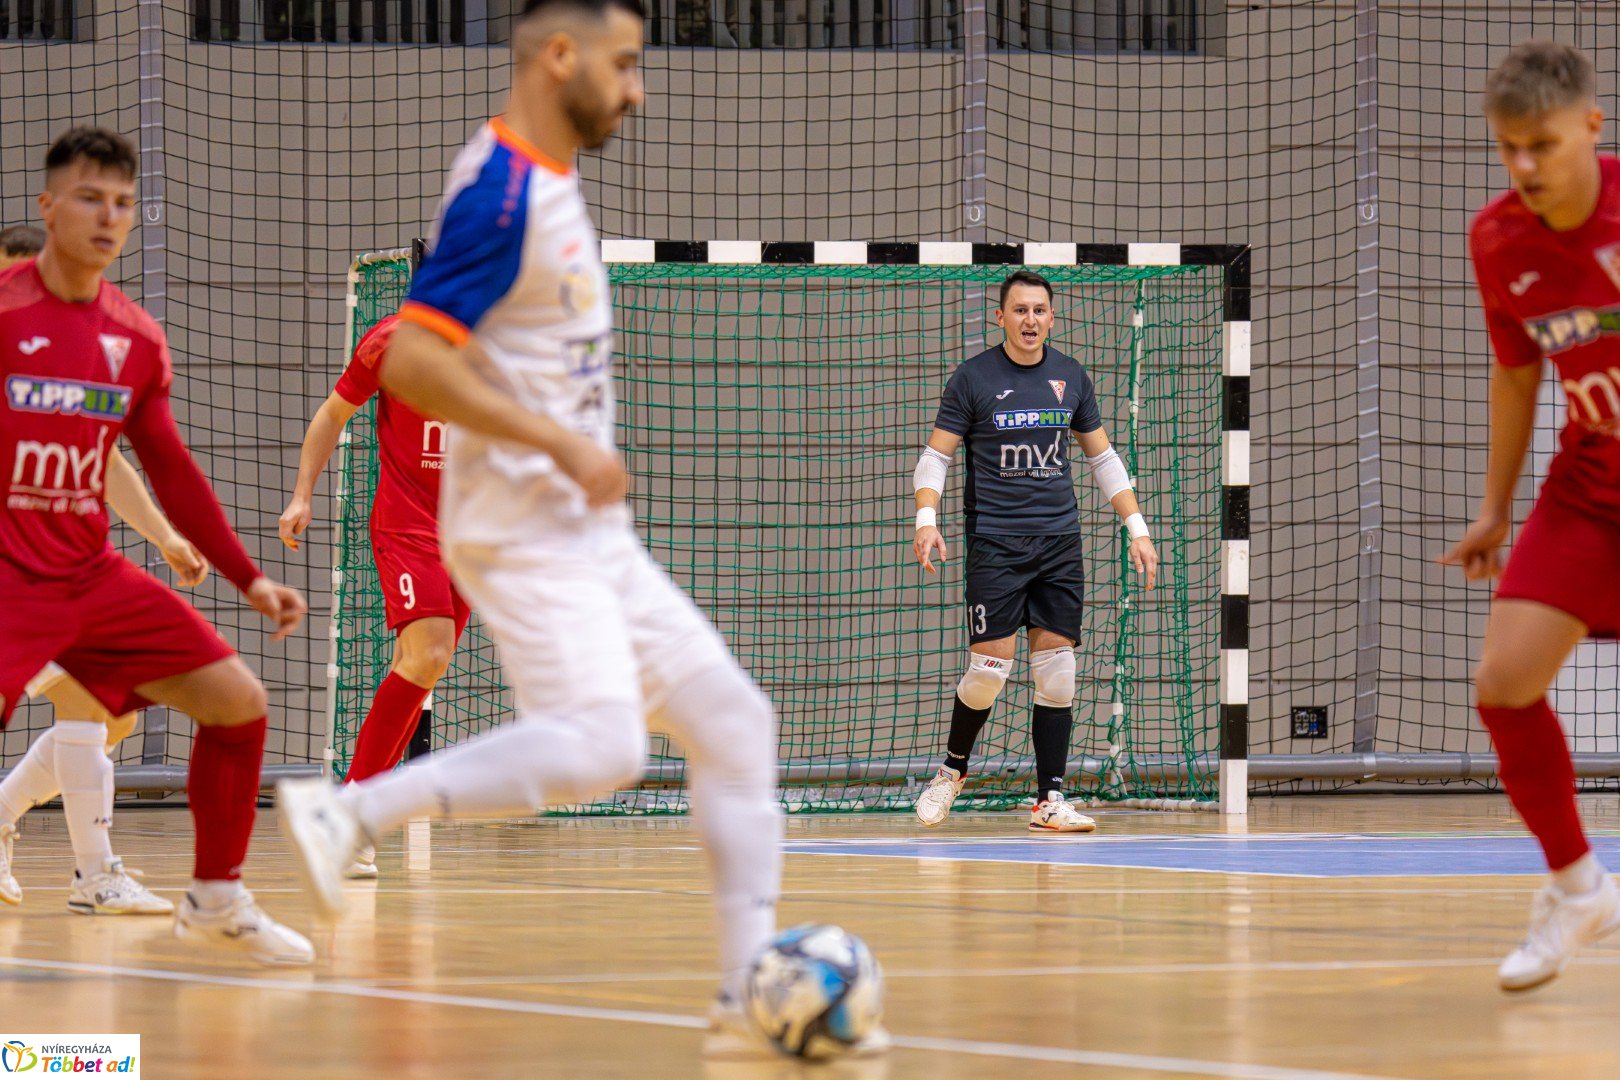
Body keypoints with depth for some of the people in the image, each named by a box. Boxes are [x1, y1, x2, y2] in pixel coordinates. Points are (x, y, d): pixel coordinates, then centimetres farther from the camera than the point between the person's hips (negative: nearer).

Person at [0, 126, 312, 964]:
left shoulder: (136, 339, 8)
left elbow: (173, 474, 17)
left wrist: (248, 579, 15)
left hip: (91, 573, 7)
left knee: (239, 703, 3)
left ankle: (216, 901, 20)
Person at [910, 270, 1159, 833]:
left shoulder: (1071, 378, 9)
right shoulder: (973, 379, -2)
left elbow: (1102, 458, 18)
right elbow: (935, 456, -1)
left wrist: (1137, 528, 11)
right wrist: (926, 520, -18)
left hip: (1059, 542, 3)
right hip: (995, 542, -3)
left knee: (1056, 669, -1)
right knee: (990, 665, -9)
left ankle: (1050, 800, 2)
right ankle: (952, 768, 16)